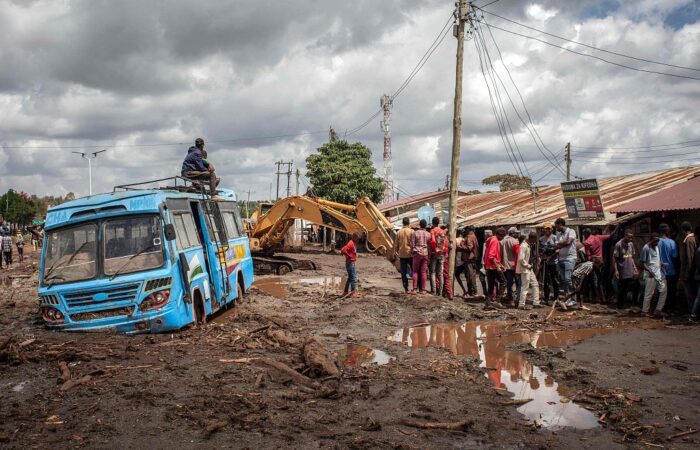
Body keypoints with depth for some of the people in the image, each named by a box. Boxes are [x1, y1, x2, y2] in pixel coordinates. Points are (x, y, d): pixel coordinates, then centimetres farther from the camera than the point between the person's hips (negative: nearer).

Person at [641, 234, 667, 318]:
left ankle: (658, 310, 9)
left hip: (659, 273, 8)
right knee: (649, 293, -2)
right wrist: (650, 271, -22)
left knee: (663, 290, 3)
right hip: (650, 275, -8)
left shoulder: (657, 247, 13)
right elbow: (643, 263, -13)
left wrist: (662, 264, 1)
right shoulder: (646, 248, -11)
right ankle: (645, 311, 10)